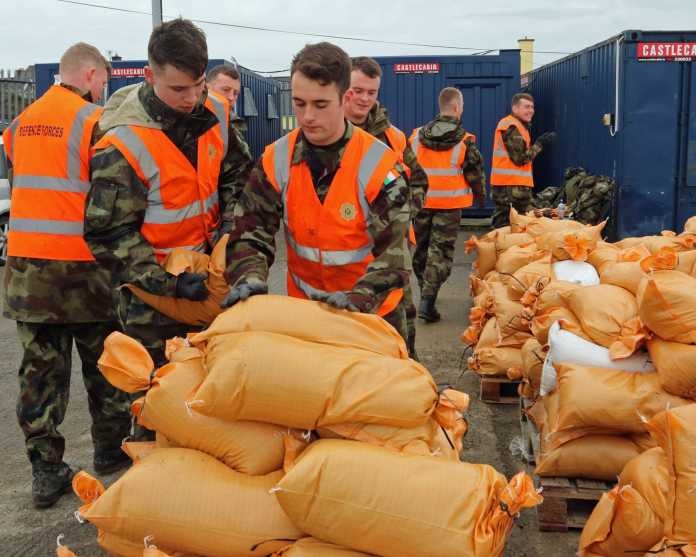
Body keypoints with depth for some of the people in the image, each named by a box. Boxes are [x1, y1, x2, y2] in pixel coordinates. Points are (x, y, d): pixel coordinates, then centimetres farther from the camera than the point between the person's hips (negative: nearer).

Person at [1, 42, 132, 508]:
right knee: (104, 364, 13)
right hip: (81, 263, -5)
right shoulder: (94, 121, -10)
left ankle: (46, 471, 12)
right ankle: (111, 449, 27)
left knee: (41, 369, 9)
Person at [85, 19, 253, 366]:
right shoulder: (124, 142, -21)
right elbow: (109, 235, -18)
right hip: (152, 289, -5)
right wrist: (168, 283, -24)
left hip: (209, 276, 5)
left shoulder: (215, 113, -4)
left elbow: (239, 174, 11)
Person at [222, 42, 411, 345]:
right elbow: (250, 232, -6)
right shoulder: (276, 161, -9)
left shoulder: (379, 164, -19)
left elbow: (393, 250, -21)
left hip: (373, 311, -2)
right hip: (303, 308, 3)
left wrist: (358, 298, -37)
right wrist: (250, 278, -27)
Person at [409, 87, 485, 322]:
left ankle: (426, 292, 32)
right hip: (449, 205, -4)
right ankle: (428, 301, -10)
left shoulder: (417, 136, 3)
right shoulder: (465, 141, -8)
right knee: (441, 250, 0)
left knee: (421, 248, 18)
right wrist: (480, 196, 17)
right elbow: (475, 174, -1)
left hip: (420, 202, 4)